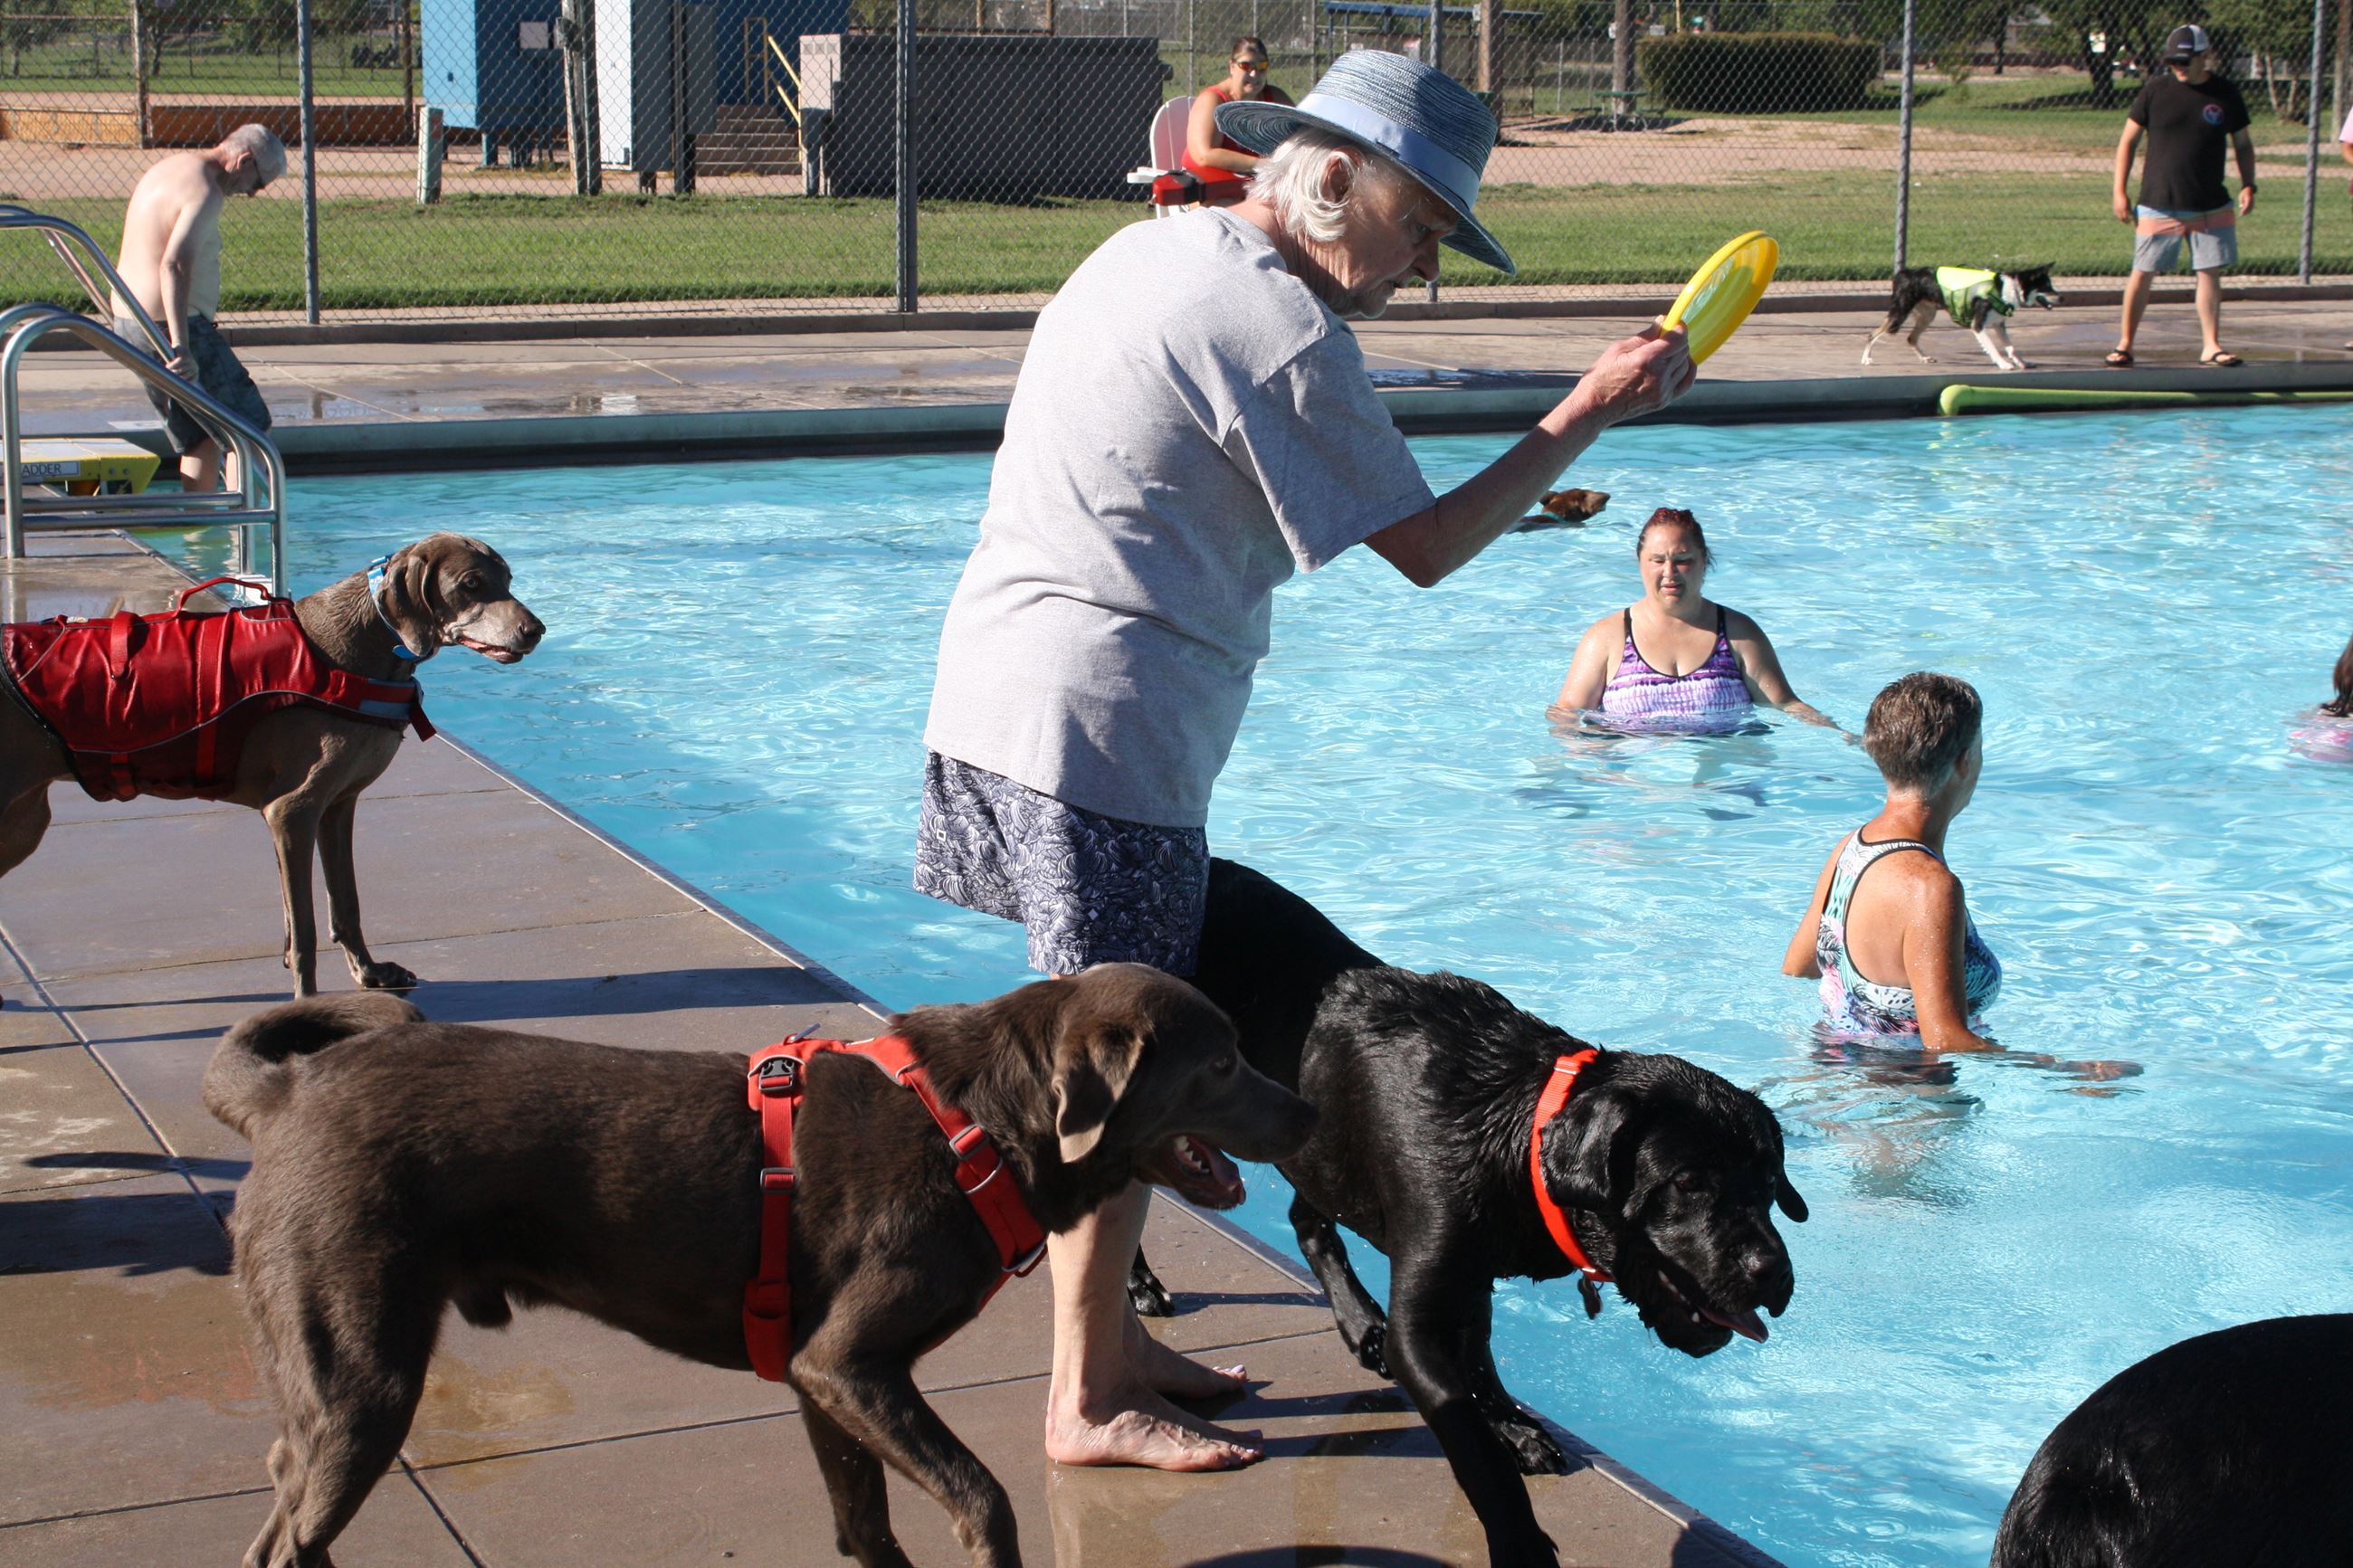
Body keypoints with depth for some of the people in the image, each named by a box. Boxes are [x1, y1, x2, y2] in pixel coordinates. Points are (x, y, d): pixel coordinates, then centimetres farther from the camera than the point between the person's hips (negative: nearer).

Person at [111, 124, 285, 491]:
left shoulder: (170, 168, 15)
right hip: (172, 325, -9)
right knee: (250, 423, 1)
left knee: (201, 434, 16)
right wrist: (180, 347, -35)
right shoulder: (205, 191, -16)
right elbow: (175, 264, -29)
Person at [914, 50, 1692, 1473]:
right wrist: (1587, 414, -5)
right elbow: (1426, 547, -11)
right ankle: (1091, 1403, 7)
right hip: (1098, 725, -10)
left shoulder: (1157, 247, 14)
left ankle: (1107, 1337, 27)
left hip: (1000, 687, 10)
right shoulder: (1279, 329, -15)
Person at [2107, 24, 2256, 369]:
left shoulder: (2225, 93, 2)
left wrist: (2247, 185, -2)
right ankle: (2125, 343, 12)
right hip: (2158, 206, -1)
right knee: (2142, 274, 1)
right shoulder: (2156, 89, -2)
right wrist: (2119, 191, -2)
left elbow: (2243, 144, 12)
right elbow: (2128, 139, 3)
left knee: (2210, 272, 2)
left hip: (2210, 207, 2)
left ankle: (2211, 346, 10)